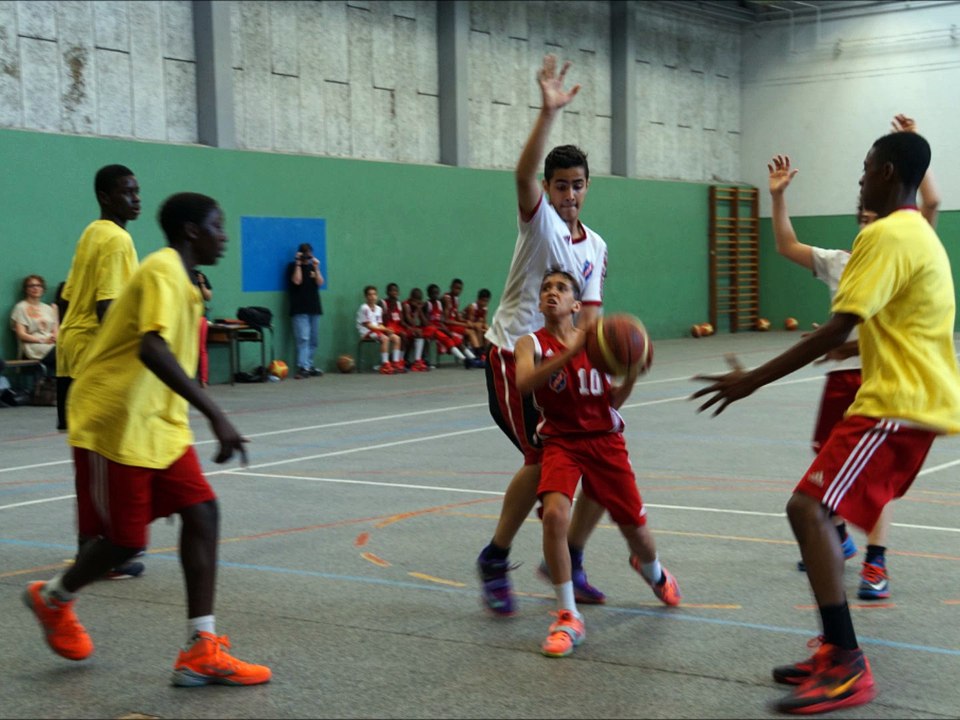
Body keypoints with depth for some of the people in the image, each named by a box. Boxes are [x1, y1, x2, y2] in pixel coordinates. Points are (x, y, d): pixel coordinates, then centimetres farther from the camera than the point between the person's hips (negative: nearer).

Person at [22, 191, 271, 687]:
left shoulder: (180, 279, 12)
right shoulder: (163, 271, -17)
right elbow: (152, 349, -33)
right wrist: (215, 415, -40)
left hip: (157, 424, 9)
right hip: (115, 424, -9)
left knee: (202, 513, -3)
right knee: (126, 540, -1)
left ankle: (201, 651, -2)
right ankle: (54, 598, 30)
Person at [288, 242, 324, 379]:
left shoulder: (313, 266, 16)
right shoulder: (293, 266, 3)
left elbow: (320, 282, 4)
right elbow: (297, 281, -13)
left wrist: (316, 268, -5)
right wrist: (298, 264, -11)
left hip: (314, 308, 5)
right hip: (300, 309, -5)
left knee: (312, 340, 6)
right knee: (303, 338, -14)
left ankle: (309, 366, 12)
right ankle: (303, 367, -18)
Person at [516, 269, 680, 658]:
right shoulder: (532, 343, -5)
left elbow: (613, 401, 7)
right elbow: (523, 383, -28)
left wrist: (632, 373, -12)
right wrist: (571, 352, -35)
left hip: (604, 439, 2)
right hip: (560, 441, -2)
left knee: (634, 524, 9)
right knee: (554, 514, -27)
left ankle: (654, 572, 48)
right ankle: (568, 618, -13)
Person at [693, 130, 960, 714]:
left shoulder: (886, 235, -14)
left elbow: (837, 330, -21)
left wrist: (754, 380, -19)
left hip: (899, 404, -11)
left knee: (810, 509, -17)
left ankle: (848, 666, -20)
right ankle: (839, 652, 22)